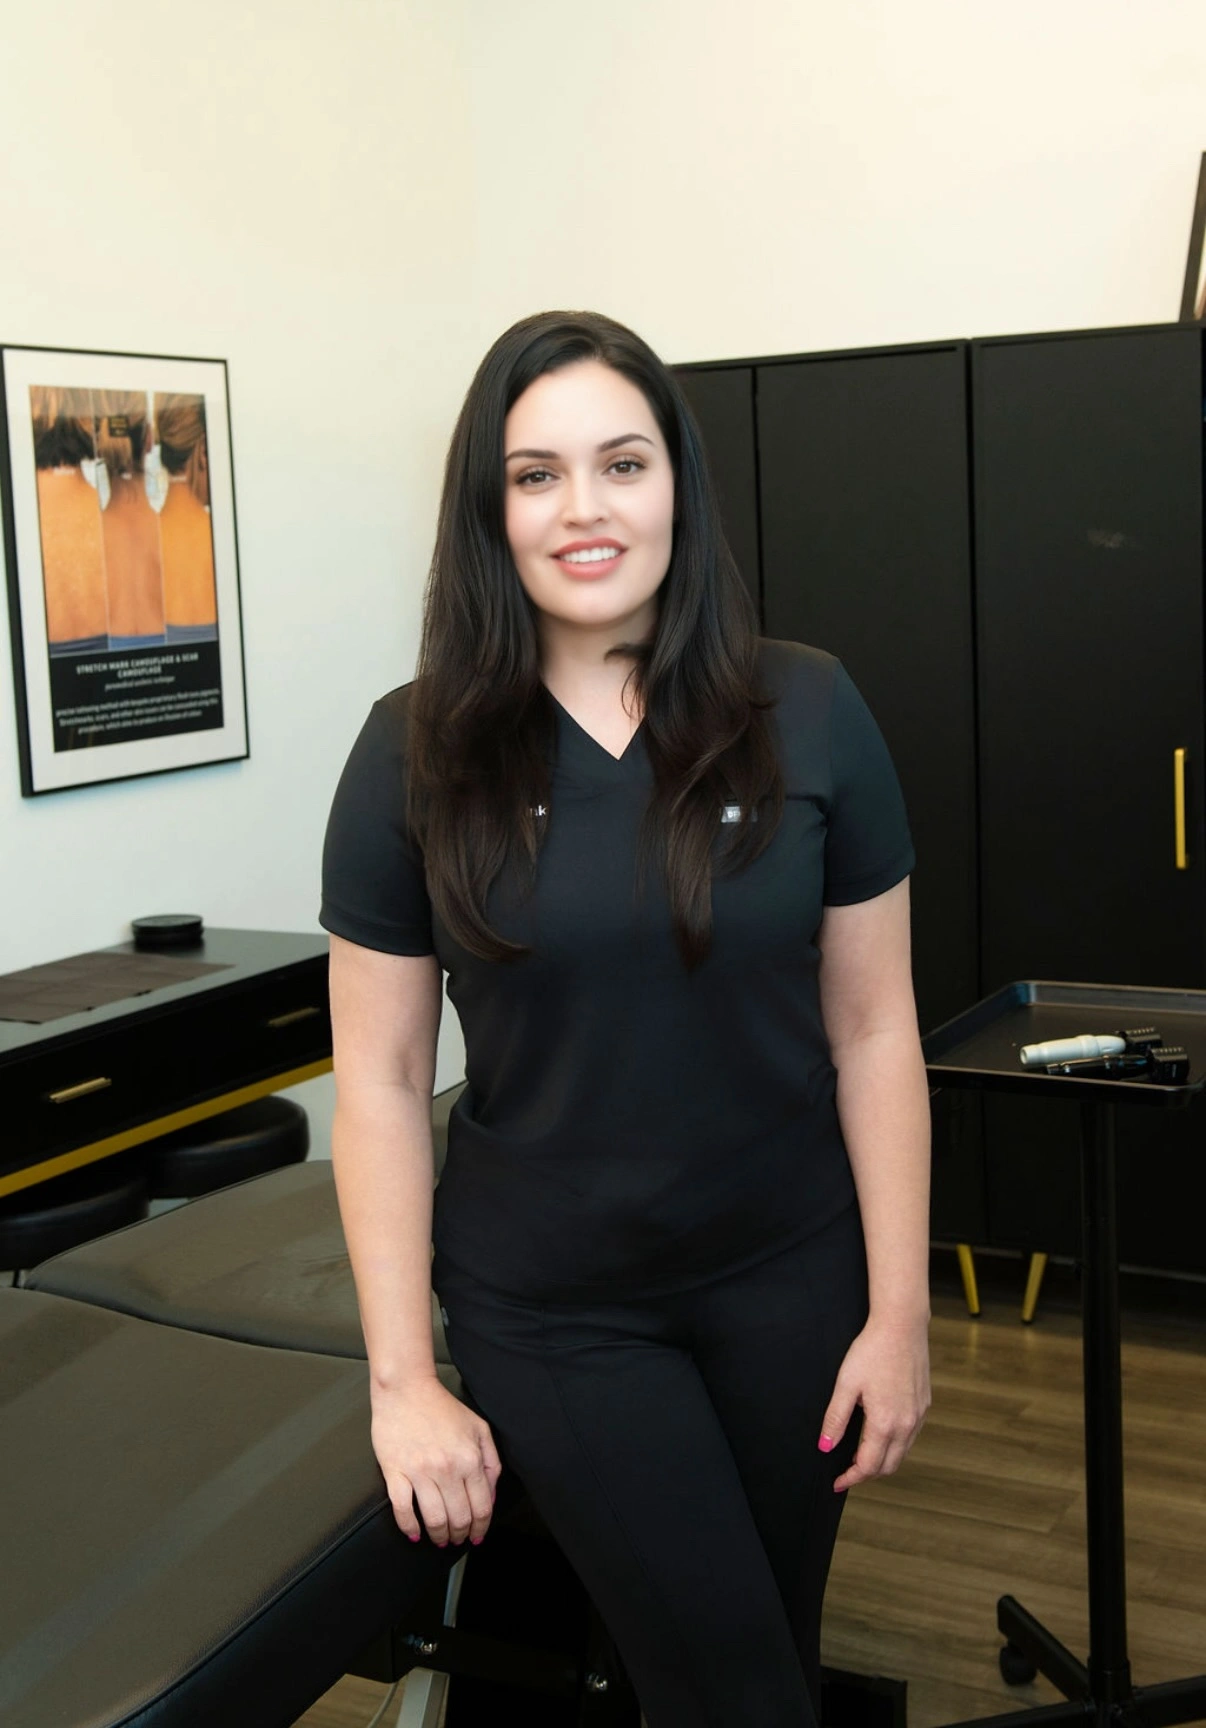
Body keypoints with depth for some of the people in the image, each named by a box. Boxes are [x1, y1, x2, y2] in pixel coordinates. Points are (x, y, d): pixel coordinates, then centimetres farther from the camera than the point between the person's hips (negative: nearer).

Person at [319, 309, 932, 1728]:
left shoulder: (807, 713, -7)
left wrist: (900, 1310, -3)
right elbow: (380, 1078, -5)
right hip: (553, 1317, -1)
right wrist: (402, 1380, -6)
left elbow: (872, 1029, -2)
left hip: (789, 1286, 2)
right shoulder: (417, 751, -8)